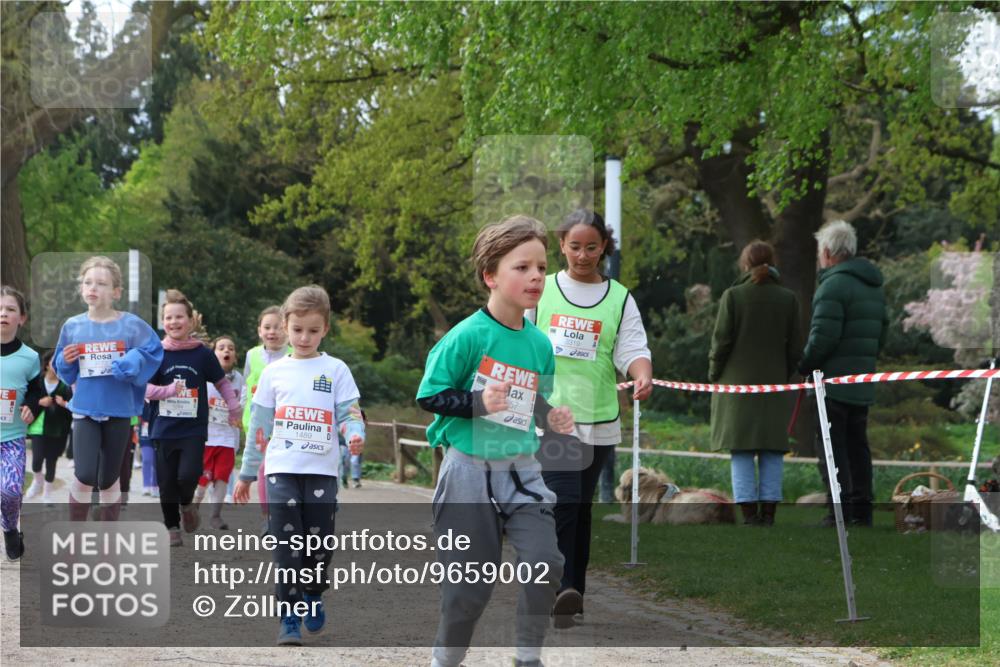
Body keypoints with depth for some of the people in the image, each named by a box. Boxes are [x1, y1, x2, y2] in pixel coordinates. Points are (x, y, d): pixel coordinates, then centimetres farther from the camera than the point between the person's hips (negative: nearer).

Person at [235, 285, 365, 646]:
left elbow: (349, 414, -3)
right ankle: (289, 618, -4)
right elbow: (259, 426, 13)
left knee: (319, 543, 3)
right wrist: (246, 474, 14)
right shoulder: (274, 372, 8)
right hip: (282, 470, 0)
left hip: (322, 472, 0)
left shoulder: (336, 371, 4)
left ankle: (313, 596, 31)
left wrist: (355, 436, -27)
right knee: (287, 545, -7)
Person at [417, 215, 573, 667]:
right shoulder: (467, 336, -13)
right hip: (470, 469, -4)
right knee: (470, 585, 1)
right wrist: (478, 402, -24)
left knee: (545, 561, -14)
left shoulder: (539, 343, 4)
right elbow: (429, 396, -11)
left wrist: (550, 418, -3)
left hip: (522, 469, 4)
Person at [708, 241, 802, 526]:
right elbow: (795, 347, 2)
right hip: (774, 385, 2)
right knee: (772, 452, 7)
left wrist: (714, 374, 7)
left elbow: (721, 341, -7)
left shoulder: (733, 296, -5)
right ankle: (768, 514, 2)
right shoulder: (788, 299, 2)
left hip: (738, 384, -2)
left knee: (742, 453, 1)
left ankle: (749, 515, -4)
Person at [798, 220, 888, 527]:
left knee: (830, 445, -6)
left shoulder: (834, 285, -15)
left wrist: (804, 366, -7)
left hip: (833, 379, -9)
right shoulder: (874, 286, 15)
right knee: (857, 444, 13)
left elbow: (822, 337, -20)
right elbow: (881, 332, 19)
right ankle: (862, 509, 13)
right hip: (863, 384, 9)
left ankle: (840, 509, -12)